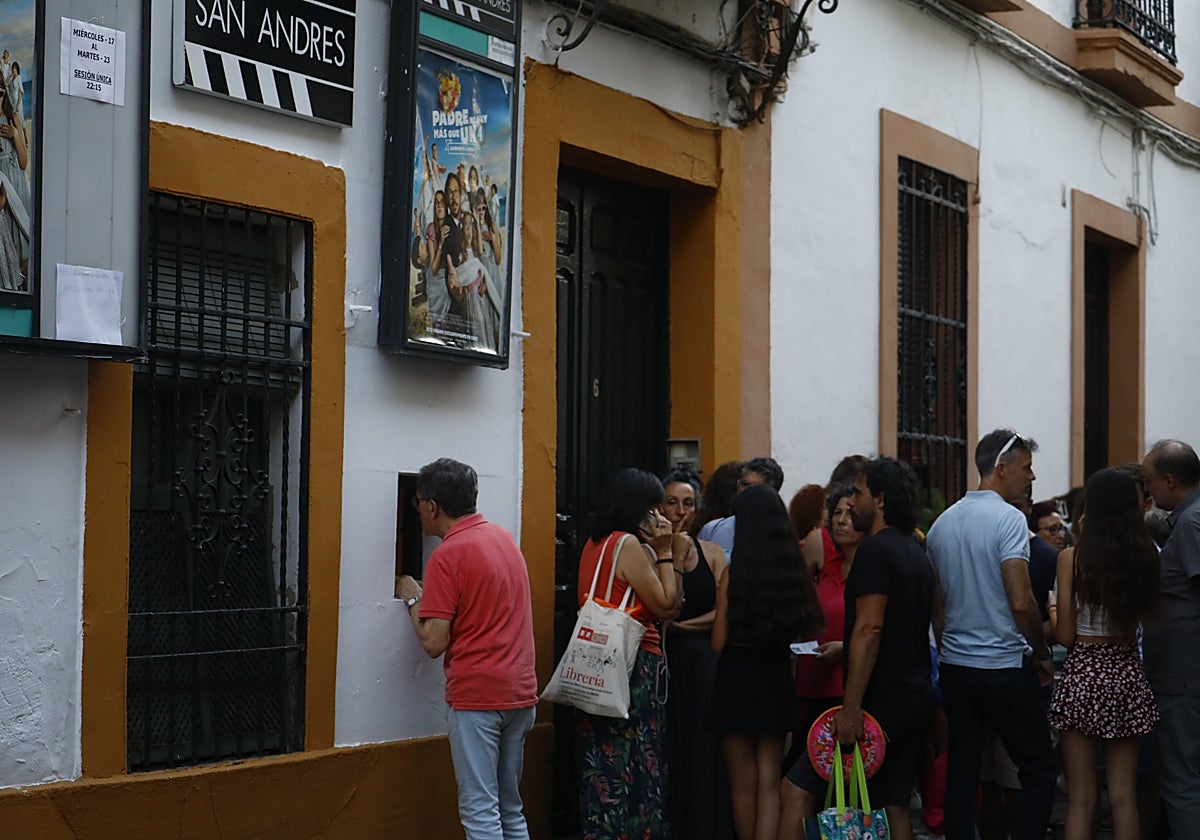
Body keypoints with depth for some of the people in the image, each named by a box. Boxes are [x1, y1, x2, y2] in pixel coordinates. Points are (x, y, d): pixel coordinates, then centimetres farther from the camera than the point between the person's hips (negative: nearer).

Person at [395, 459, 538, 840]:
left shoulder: (448, 555, -13)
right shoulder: (505, 538, 10)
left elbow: (434, 643, -14)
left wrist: (413, 598, 2)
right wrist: (430, 594, 23)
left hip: (476, 695, -8)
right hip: (520, 692, 8)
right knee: (510, 808, 15)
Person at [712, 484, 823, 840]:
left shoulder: (734, 573, -13)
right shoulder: (793, 571, -4)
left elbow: (720, 641, -11)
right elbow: (803, 633, 3)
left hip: (737, 679, -3)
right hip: (777, 680, 3)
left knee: (743, 782, 10)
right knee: (769, 781, 7)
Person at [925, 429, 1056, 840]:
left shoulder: (943, 522, 10)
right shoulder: (1008, 519, -12)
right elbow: (1021, 602, -19)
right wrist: (1042, 654, -5)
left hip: (955, 666, 7)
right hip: (1005, 667, -7)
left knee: (961, 774, 9)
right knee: (1039, 774, 2)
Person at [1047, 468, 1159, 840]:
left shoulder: (1072, 558, -9)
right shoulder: (1147, 556, -1)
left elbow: (1065, 634, -7)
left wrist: (1051, 613, 12)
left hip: (1084, 670, -3)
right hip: (1128, 672, 3)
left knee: (1081, 797, 3)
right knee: (1124, 796, 9)